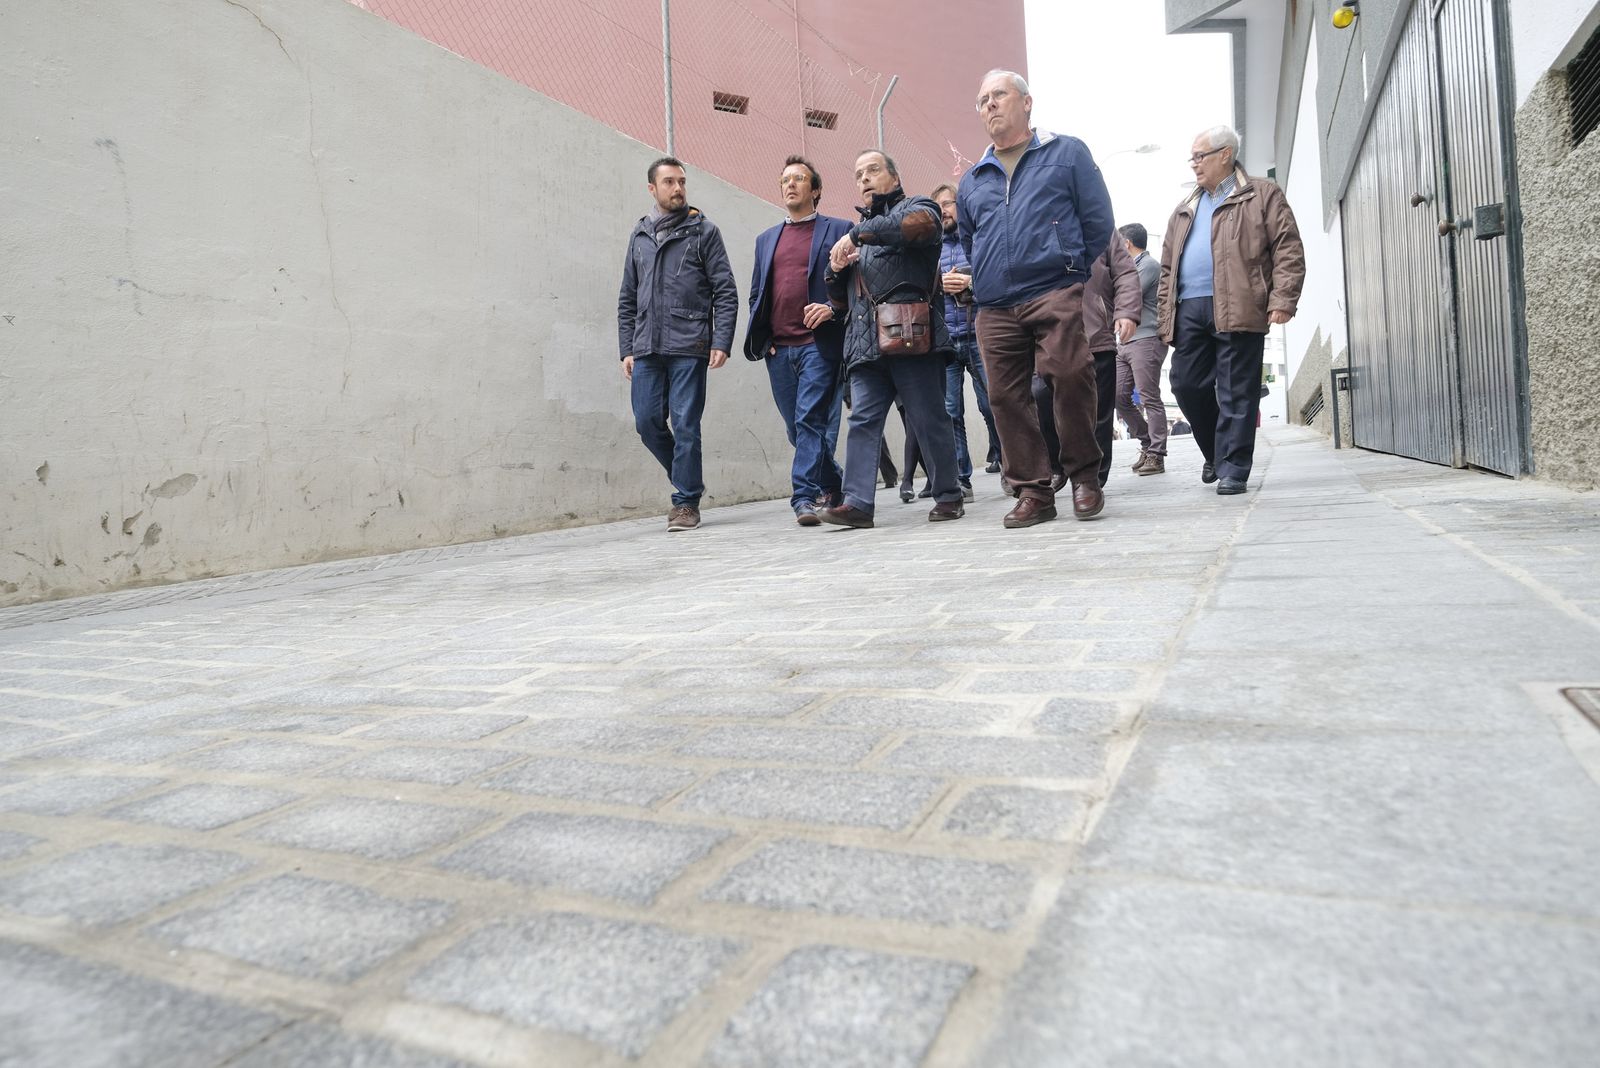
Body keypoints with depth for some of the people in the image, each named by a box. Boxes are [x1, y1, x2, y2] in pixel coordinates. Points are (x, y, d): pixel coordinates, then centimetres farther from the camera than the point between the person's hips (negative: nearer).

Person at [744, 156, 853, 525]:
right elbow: (756, 294, 22)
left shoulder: (838, 230, 7)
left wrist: (833, 308, -15)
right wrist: (760, 337, 7)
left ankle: (805, 496, -12)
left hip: (819, 343, -5)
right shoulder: (766, 239, 21)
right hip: (778, 349, 5)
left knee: (811, 419, -13)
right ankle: (833, 487, 23)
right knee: (797, 427, 8)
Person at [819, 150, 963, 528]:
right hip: (865, 342, 6)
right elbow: (840, 302, 30)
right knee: (862, 421, -5)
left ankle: (948, 496, 6)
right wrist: (836, 269, 8)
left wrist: (857, 233, -15)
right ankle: (857, 503, -9)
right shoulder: (860, 230, 31)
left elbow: (921, 223, -17)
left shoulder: (914, 206, 12)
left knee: (929, 420, -3)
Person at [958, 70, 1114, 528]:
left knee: (1070, 376, -19)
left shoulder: (1067, 153, 11)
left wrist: (1068, 268, 7)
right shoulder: (971, 180, 21)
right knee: (1006, 396, -2)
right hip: (995, 308, 4)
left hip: (1055, 293, -4)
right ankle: (1032, 491, 7)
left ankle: (1084, 476, -1)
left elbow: (1098, 221, 8)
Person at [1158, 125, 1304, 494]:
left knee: (1236, 393, -5)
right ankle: (1216, 453, 22)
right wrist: (1164, 315, 12)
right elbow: (1168, 266, 22)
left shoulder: (1262, 196, 9)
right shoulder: (1185, 210, 25)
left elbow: (1288, 249, 1)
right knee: (1187, 385, 2)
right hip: (1189, 309, 5)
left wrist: (1282, 300, -11)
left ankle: (1232, 468, -1)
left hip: (1238, 308, -5)